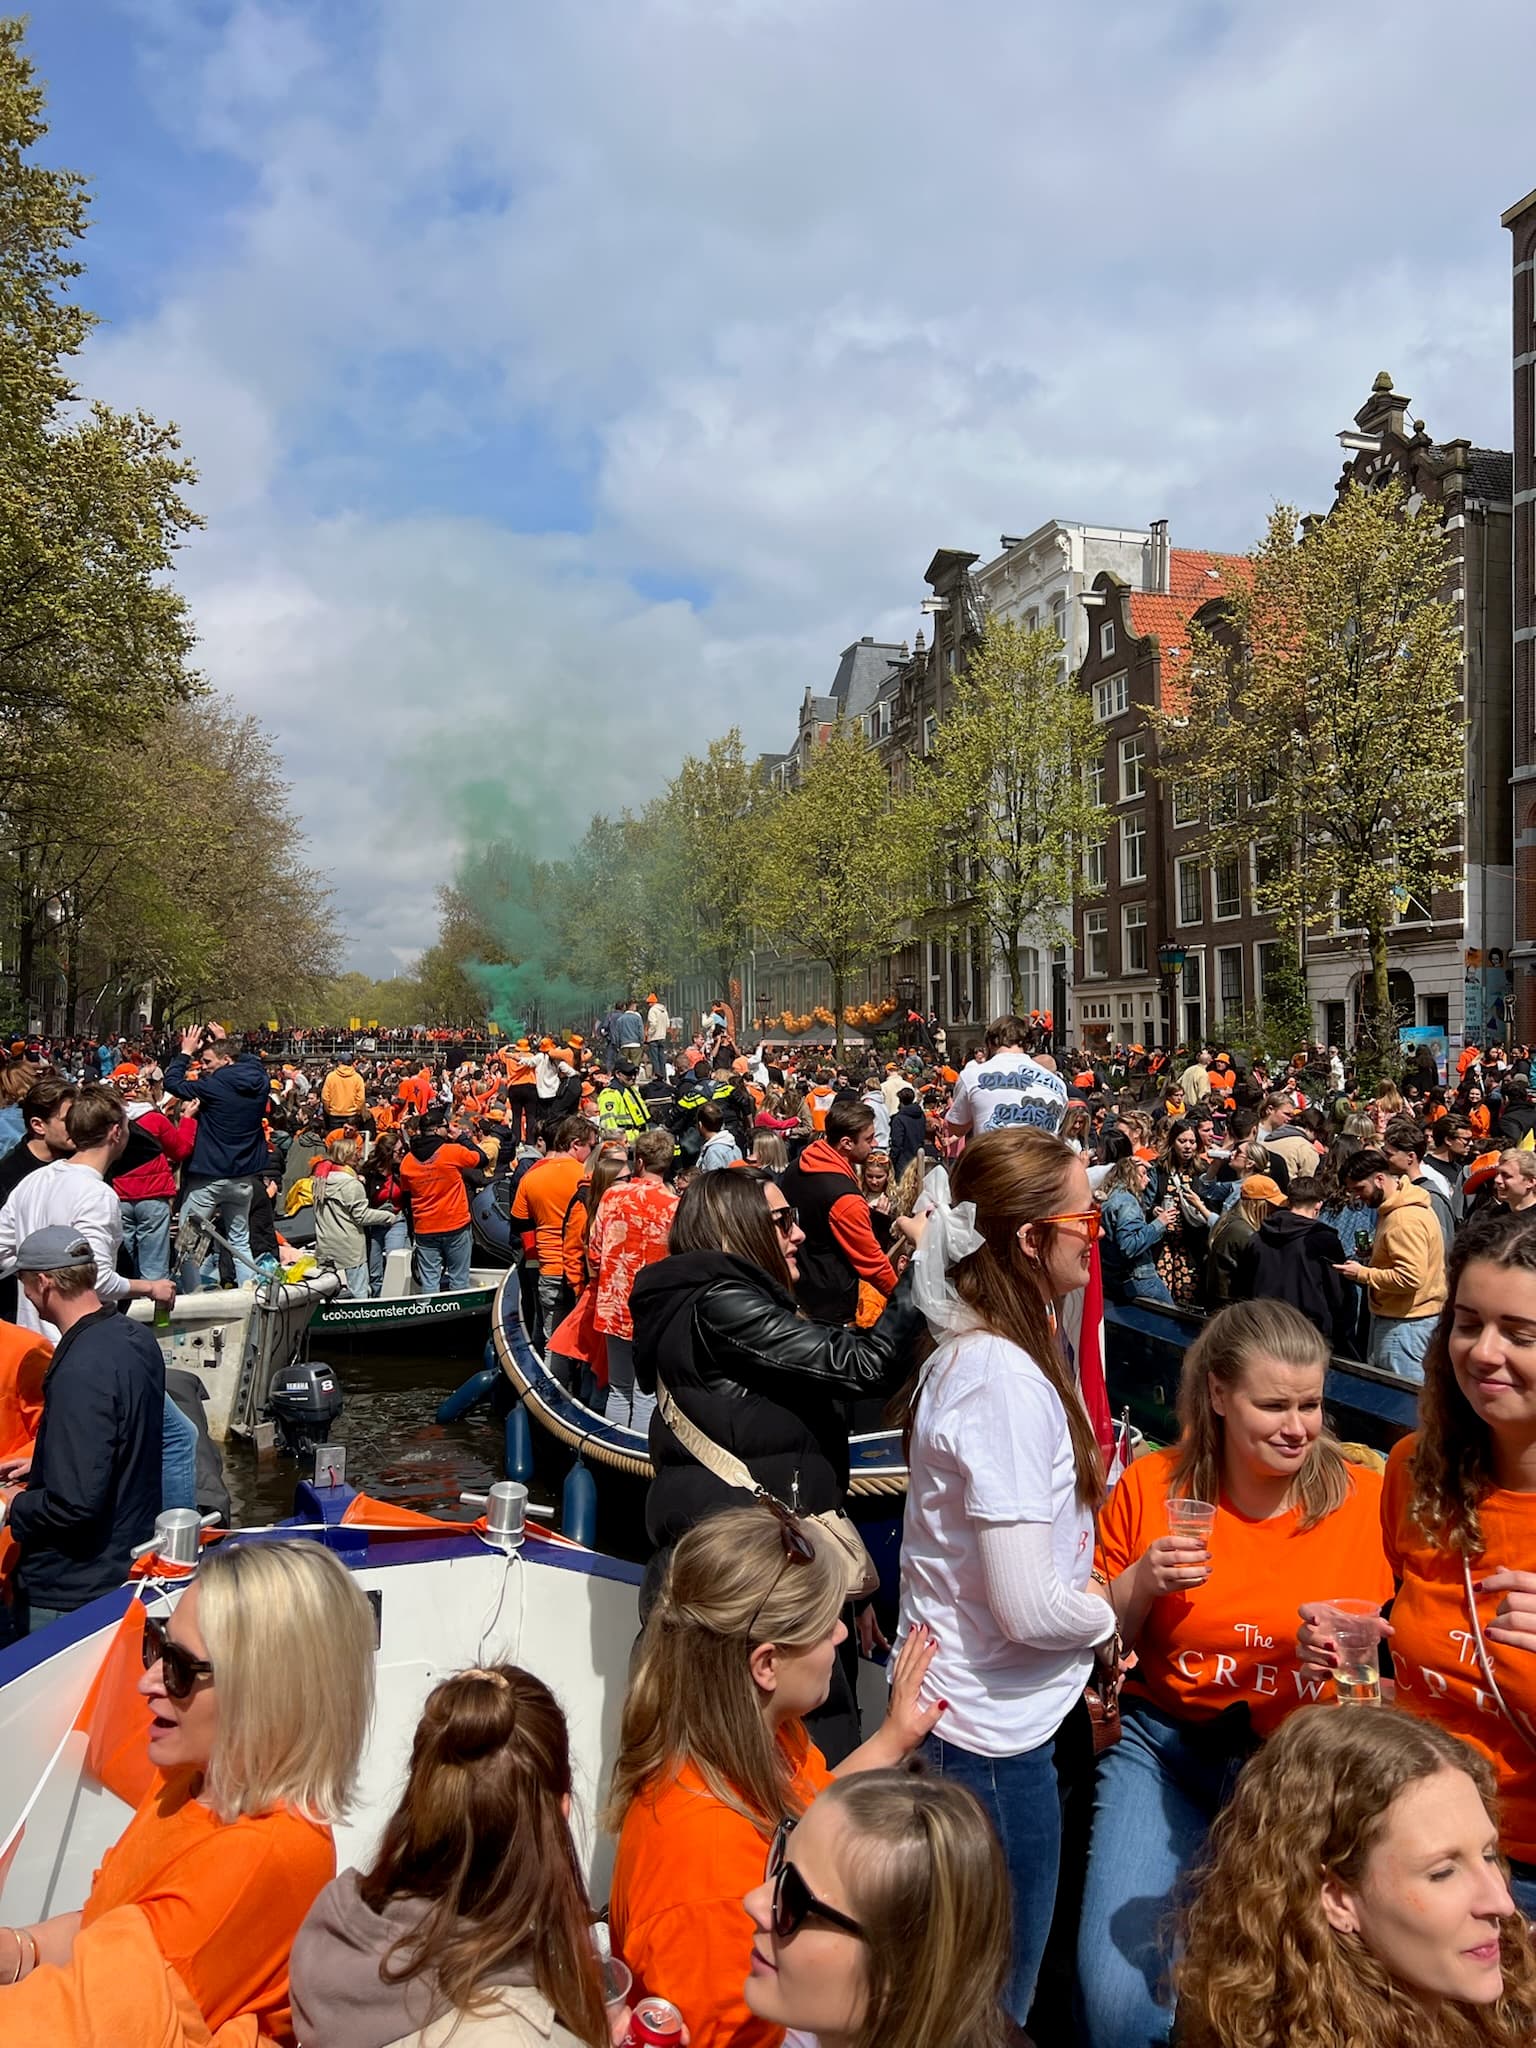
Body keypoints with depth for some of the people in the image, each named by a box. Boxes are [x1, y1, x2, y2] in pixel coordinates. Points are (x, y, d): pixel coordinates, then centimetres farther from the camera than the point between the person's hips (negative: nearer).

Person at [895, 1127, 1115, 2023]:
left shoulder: (974, 1348, 3)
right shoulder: (1007, 1380, -26)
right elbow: (1027, 1608, -26)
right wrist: (1116, 1611, -8)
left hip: (973, 1713, 9)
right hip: (999, 1732, -9)